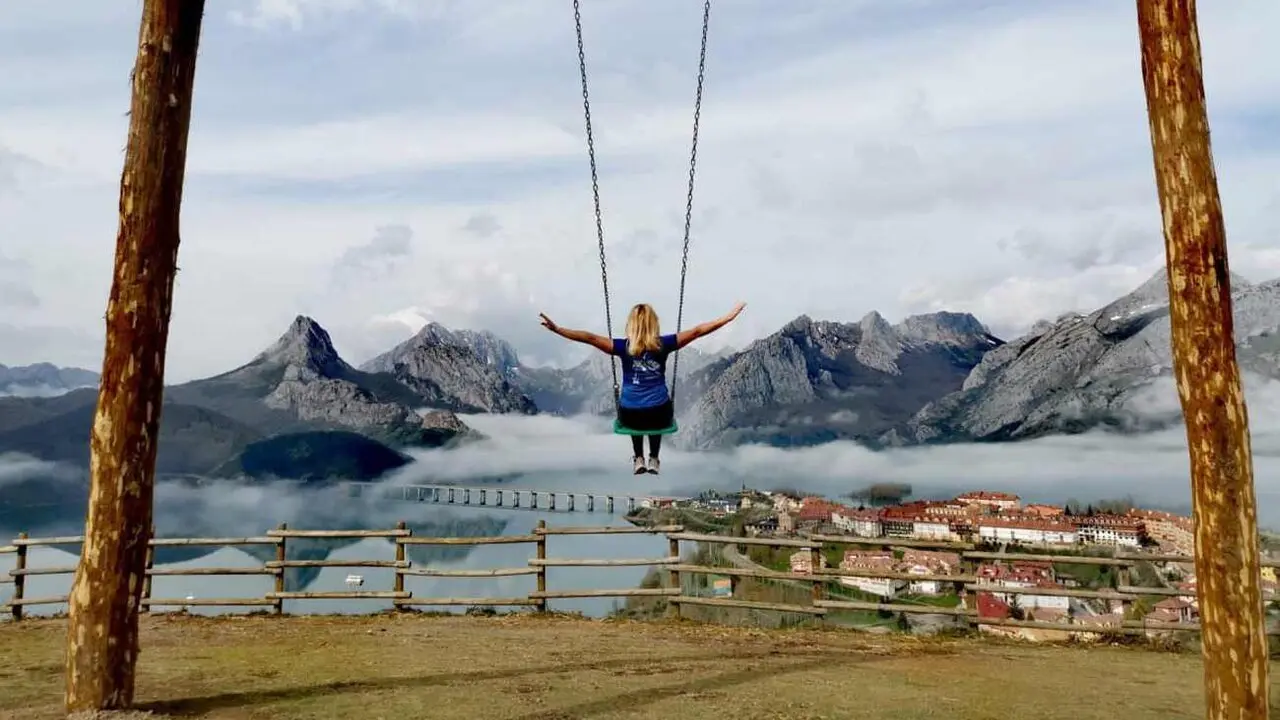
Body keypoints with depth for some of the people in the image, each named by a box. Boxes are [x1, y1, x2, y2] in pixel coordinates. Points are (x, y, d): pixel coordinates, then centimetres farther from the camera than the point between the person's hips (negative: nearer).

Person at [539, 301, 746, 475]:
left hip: (630, 417, 0)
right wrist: (729, 317, -2)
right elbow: (697, 332, -6)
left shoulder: (624, 347, -7)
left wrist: (557, 329, -13)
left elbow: (590, 338, -15)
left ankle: (638, 459, 35)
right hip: (660, 415, 0)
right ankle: (653, 459, 36)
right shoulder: (663, 344, -6)